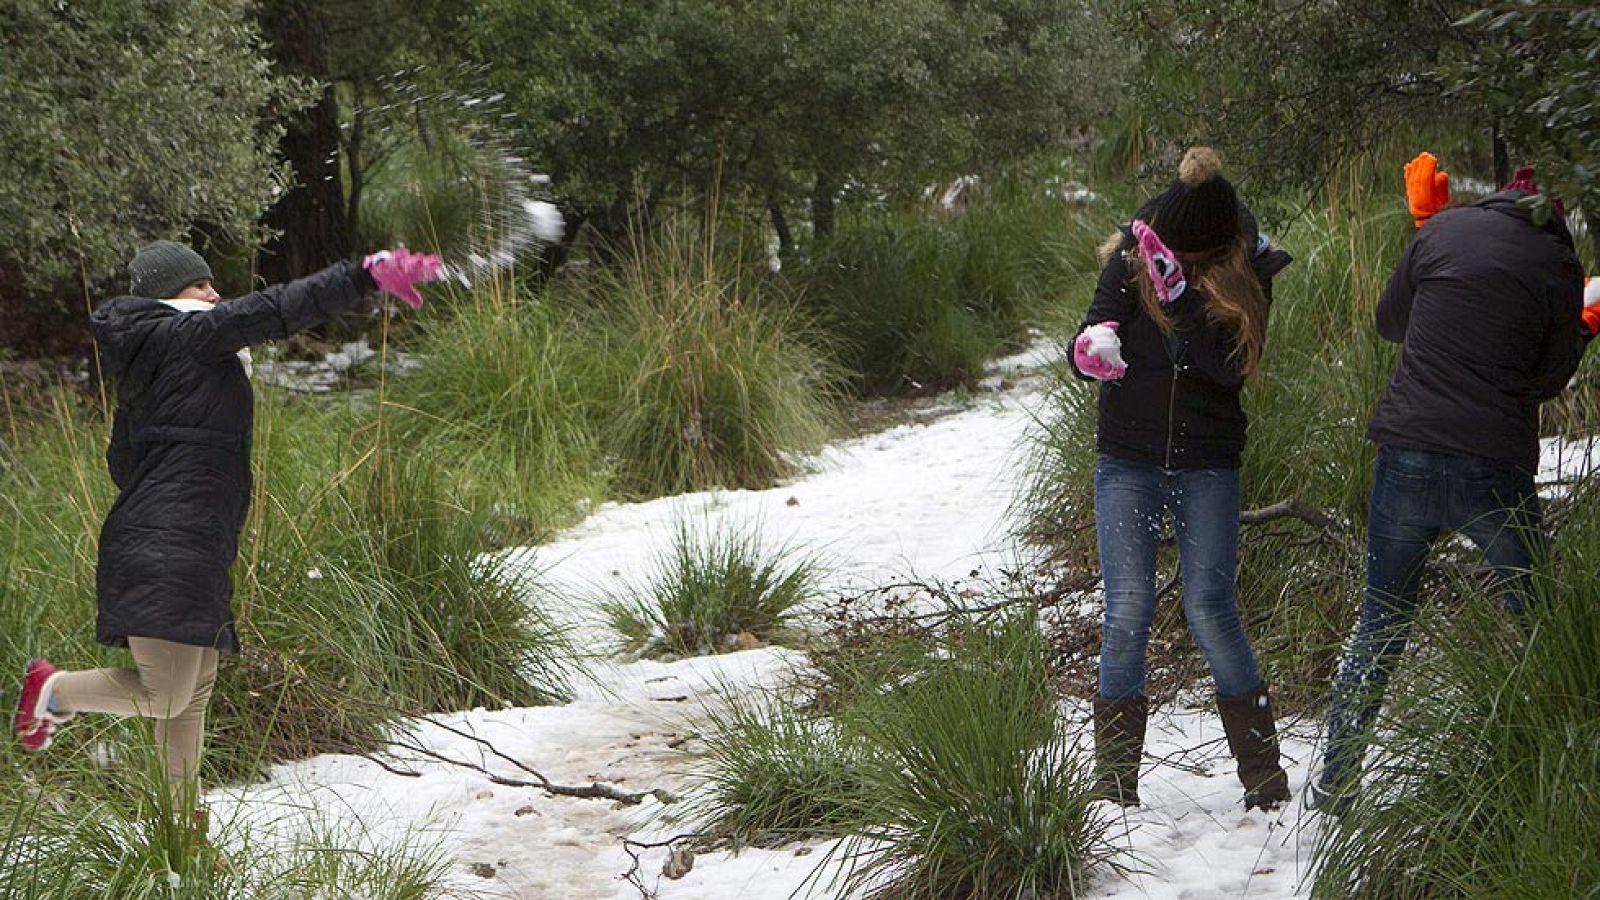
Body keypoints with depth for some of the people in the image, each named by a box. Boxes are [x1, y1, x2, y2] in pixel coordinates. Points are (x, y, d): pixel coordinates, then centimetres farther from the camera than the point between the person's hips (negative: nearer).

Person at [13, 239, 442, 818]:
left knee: (192, 697, 14)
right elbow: (274, 311, -16)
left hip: (193, 553, 11)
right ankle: (55, 690, 12)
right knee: (165, 696, -9)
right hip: (167, 550, -11)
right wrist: (365, 278, -22)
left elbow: (123, 464, 25)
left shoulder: (142, 378, 21)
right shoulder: (186, 334, -5)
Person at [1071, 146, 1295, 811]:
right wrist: (1092, 349, -30)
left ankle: (1265, 779, 6)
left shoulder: (1247, 275, -5)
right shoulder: (1130, 261, -2)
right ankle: (1115, 786, 3)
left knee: (1210, 609, -7)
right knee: (1127, 611, -6)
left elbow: (1231, 369, -16)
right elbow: (1091, 344, -6)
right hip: (1128, 462, 1)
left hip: (1207, 466, -1)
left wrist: (1180, 290, -25)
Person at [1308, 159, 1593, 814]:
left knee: (1379, 625, 14)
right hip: (1496, 472, -2)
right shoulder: (1558, 265, 1)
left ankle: (1333, 785, 15)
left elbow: (1390, 322, 19)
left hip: (1406, 457, 2)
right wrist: (1586, 326, 21)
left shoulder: (1444, 229, 5)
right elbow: (1543, 382, 6)